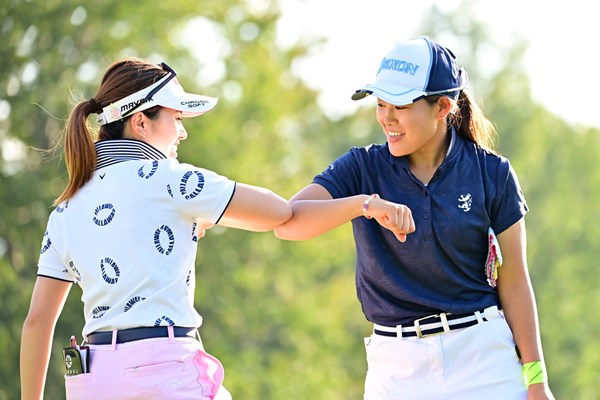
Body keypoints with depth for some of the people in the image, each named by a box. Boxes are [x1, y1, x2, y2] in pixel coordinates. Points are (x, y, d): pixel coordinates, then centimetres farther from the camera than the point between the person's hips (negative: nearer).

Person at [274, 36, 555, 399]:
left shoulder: (492, 174, 0)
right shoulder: (362, 168, 2)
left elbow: (513, 284, 2)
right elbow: (287, 223, -13)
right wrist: (366, 203, -28)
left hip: (484, 360, -1)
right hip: (396, 366, 1)